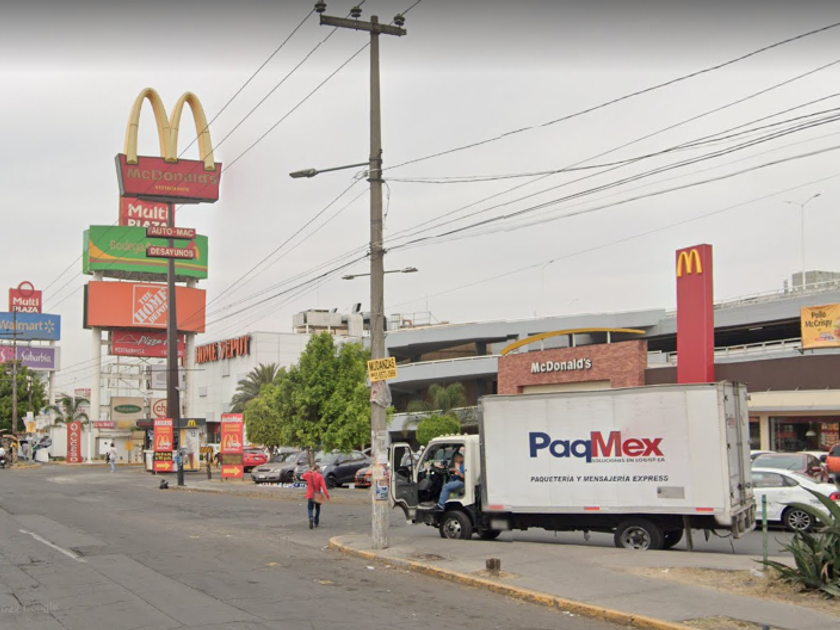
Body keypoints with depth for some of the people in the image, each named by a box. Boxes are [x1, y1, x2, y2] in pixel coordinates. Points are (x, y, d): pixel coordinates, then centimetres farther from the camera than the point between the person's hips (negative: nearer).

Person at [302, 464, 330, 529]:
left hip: (310, 495, 1)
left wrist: (309, 471, 15)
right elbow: (323, 486, -18)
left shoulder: (308, 475, -2)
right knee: (317, 509, 19)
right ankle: (316, 523, 23)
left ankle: (311, 518, -25)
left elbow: (303, 475, 23)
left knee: (310, 509, 4)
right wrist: (327, 495, -17)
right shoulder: (320, 476, -11)